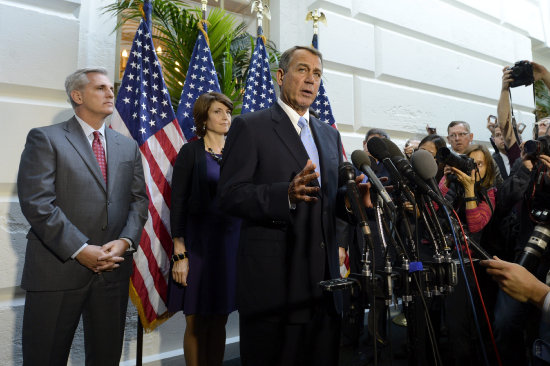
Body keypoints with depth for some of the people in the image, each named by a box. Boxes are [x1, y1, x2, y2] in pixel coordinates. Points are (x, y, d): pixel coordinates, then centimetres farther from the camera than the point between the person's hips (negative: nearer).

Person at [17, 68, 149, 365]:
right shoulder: (45, 139, -1)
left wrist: (125, 241, -8)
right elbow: (36, 202, -11)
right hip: (58, 268, -4)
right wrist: (80, 250, -16)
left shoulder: (128, 147, 13)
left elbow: (139, 199, 9)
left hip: (114, 268, 4)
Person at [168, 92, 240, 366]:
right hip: (199, 241, -4)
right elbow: (178, 204, -6)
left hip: (231, 240, 4)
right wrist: (180, 254, -13)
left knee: (219, 320, 12)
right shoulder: (191, 152, -2)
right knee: (196, 322, 5)